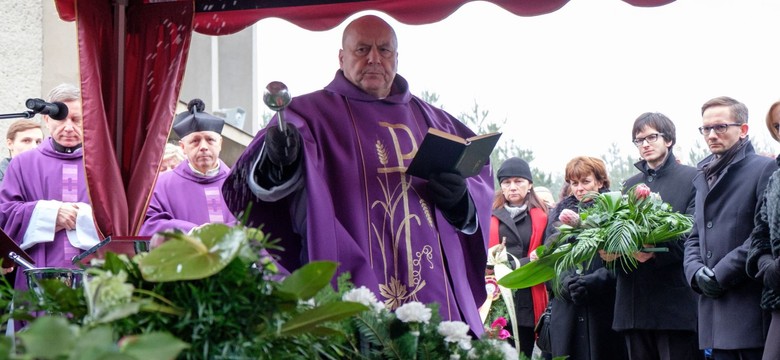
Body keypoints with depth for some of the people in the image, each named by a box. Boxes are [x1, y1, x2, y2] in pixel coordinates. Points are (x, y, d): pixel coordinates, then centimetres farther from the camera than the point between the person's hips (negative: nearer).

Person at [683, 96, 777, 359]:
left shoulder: (764, 169, -4)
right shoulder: (704, 177, 21)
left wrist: (722, 274, -13)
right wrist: (696, 273, 0)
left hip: (751, 308, -7)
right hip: (715, 310, 7)